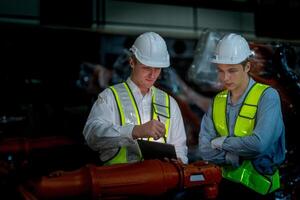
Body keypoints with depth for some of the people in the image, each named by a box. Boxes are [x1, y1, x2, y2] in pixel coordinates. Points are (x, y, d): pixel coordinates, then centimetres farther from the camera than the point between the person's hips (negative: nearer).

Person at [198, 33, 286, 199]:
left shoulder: (267, 96, -13)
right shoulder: (217, 101, 3)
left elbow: (259, 144, -25)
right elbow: (205, 149, -3)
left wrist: (221, 142, -12)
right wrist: (240, 157, -15)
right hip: (227, 183, 4)